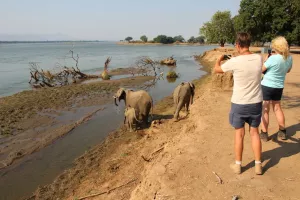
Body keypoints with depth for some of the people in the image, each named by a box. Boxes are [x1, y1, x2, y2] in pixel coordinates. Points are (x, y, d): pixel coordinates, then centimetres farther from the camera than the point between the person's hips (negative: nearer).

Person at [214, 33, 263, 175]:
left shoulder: (235, 62, -16)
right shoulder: (259, 59, -5)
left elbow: (217, 69, 2)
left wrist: (219, 59, 21)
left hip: (239, 103, -3)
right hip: (256, 103, 3)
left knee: (239, 133, 11)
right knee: (254, 132, 16)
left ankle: (238, 165, 23)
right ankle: (258, 165, 24)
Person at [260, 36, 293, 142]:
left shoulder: (273, 58, -21)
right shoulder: (289, 58, -2)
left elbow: (261, 69, -11)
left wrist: (265, 60, 2)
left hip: (267, 86, -6)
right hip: (279, 87, 6)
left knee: (265, 110, 4)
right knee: (277, 108, 20)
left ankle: (264, 134, 11)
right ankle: (282, 132, 28)